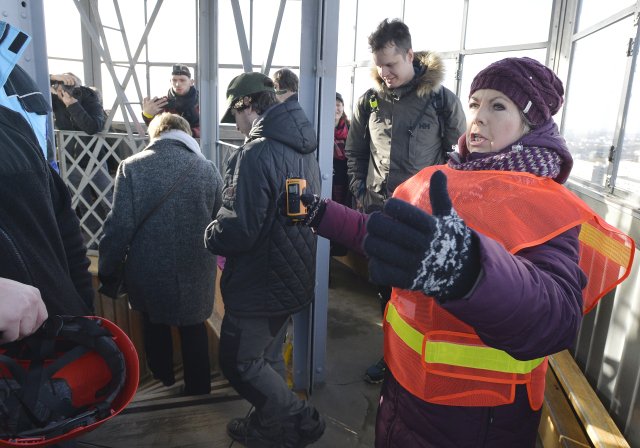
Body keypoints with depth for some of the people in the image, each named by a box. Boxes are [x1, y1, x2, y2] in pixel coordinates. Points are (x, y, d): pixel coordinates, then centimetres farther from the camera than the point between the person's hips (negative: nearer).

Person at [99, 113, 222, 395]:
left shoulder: (132, 166, -11)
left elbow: (120, 225, -13)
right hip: (196, 269, 1)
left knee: (155, 323, 27)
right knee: (193, 326, 21)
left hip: (149, 269, 0)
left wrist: (106, 268, 0)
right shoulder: (208, 169, -7)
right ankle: (198, 387, 33)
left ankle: (162, 376, 47)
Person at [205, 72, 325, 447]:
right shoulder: (305, 149, 6)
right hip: (292, 278, 9)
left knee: (240, 363, 9)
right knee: (268, 356, 23)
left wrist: (210, 234, -5)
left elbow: (238, 231, -28)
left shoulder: (256, 155, -23)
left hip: (259, 285, -9)